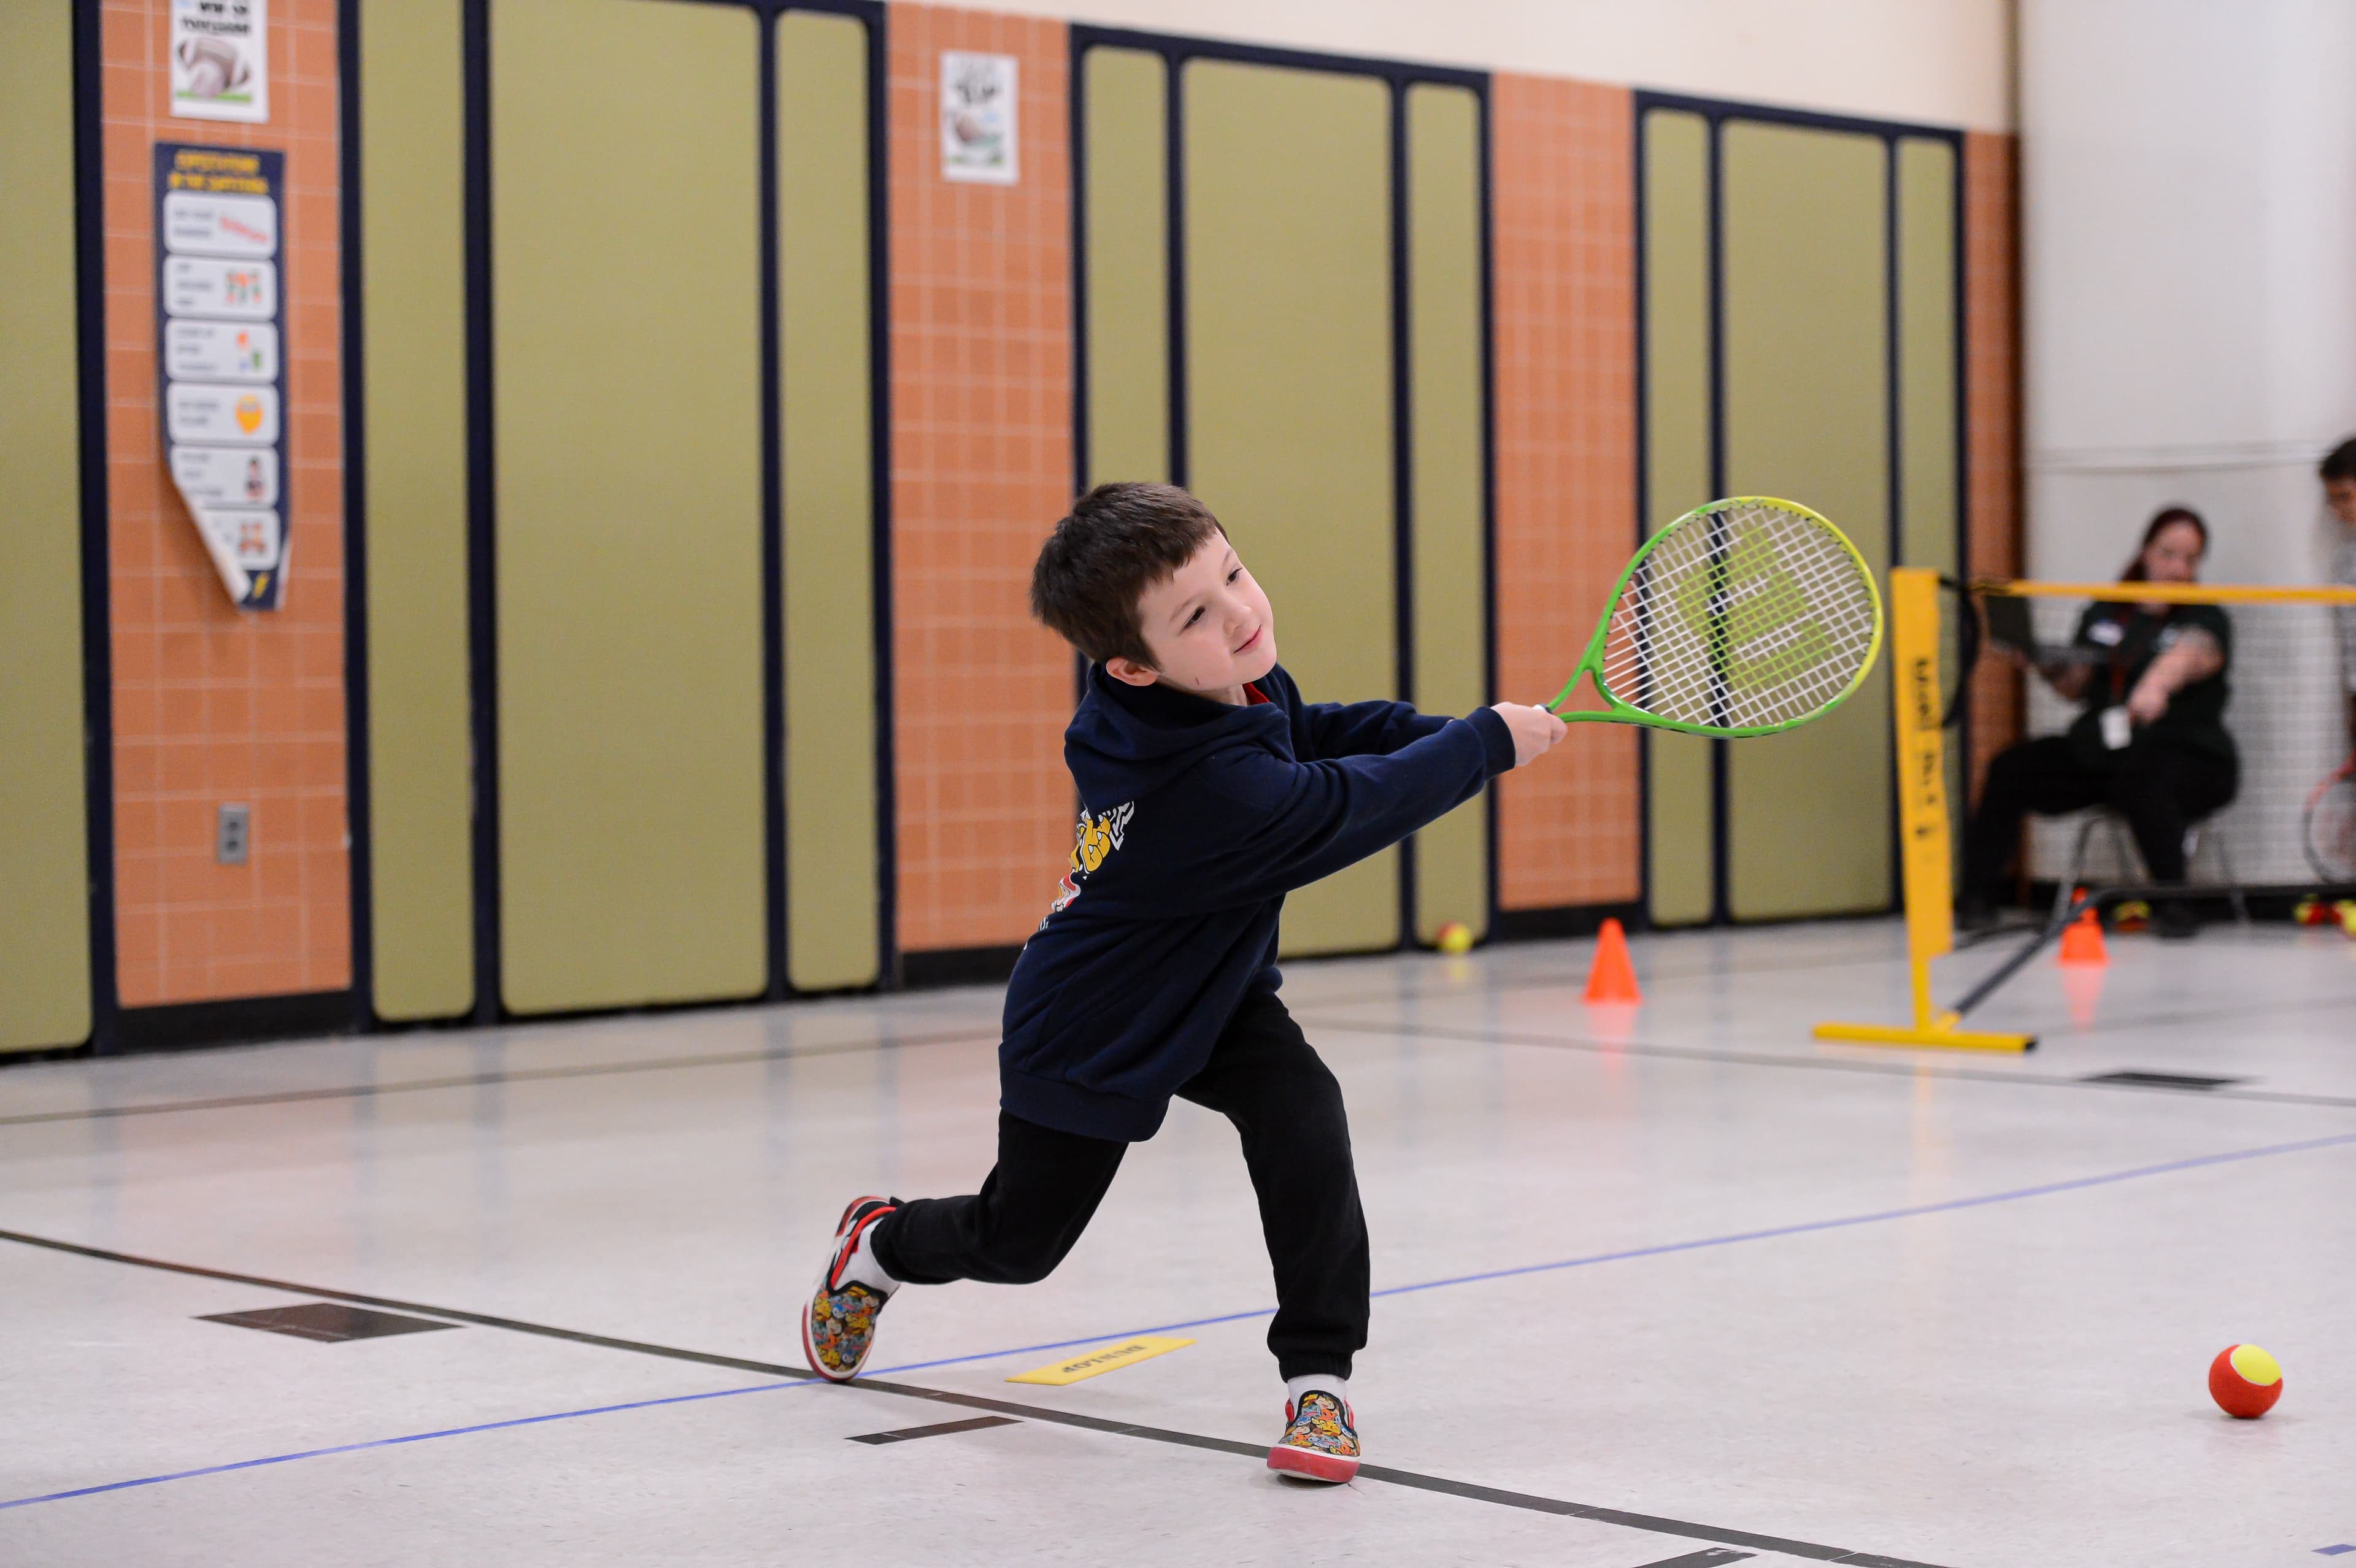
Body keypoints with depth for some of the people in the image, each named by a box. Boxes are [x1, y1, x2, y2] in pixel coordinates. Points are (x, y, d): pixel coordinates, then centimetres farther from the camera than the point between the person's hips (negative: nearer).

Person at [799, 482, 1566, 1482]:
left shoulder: (1241, 685, -16)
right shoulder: (1209, 784, -42)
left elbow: (1324, 731, 5)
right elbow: (1349, 808, -33)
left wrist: (1448, 737, -8)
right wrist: (1488, 744, -21)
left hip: (1213, 991, 6)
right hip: (1092, 1032, -6)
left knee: (1301, 1117, -23)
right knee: (1017, 1242, 15)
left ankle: (1319, 1378, -13)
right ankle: (878, 1246, 49)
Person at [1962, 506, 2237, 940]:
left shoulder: (2206, 620, -4)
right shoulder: (2104, 614, 13)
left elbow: (2190, 653, -28)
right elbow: (2076, 687, 18)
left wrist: (2155, 685, -51)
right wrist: (2046, 667, -4)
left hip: (2188, 754, -5)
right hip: (2098, 753, 5)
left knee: (2141, 780, -39)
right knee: (2011, 770, -10)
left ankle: (2172, 903, -31)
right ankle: (1977, 898, -3)